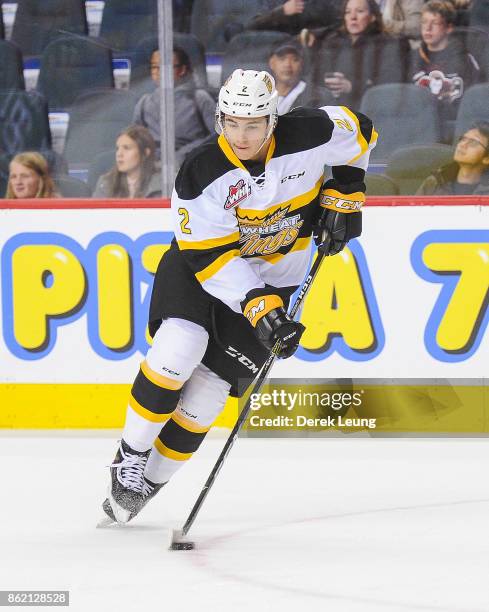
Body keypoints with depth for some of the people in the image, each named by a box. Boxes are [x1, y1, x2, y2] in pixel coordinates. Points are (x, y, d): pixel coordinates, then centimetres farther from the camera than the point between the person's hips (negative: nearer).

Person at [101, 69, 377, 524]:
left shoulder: (309, 136, -21)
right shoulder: (201, 174, -25)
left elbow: (359, 133, 1)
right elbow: (212, 258, -25)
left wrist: (343, 196, -3)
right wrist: (261, 310, -33)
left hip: (272, 277, 1)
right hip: (200, 264, -1)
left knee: (207, 390, -6)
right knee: (180, 347, -27)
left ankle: (150, 480, 9)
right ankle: (131, 456, -8)